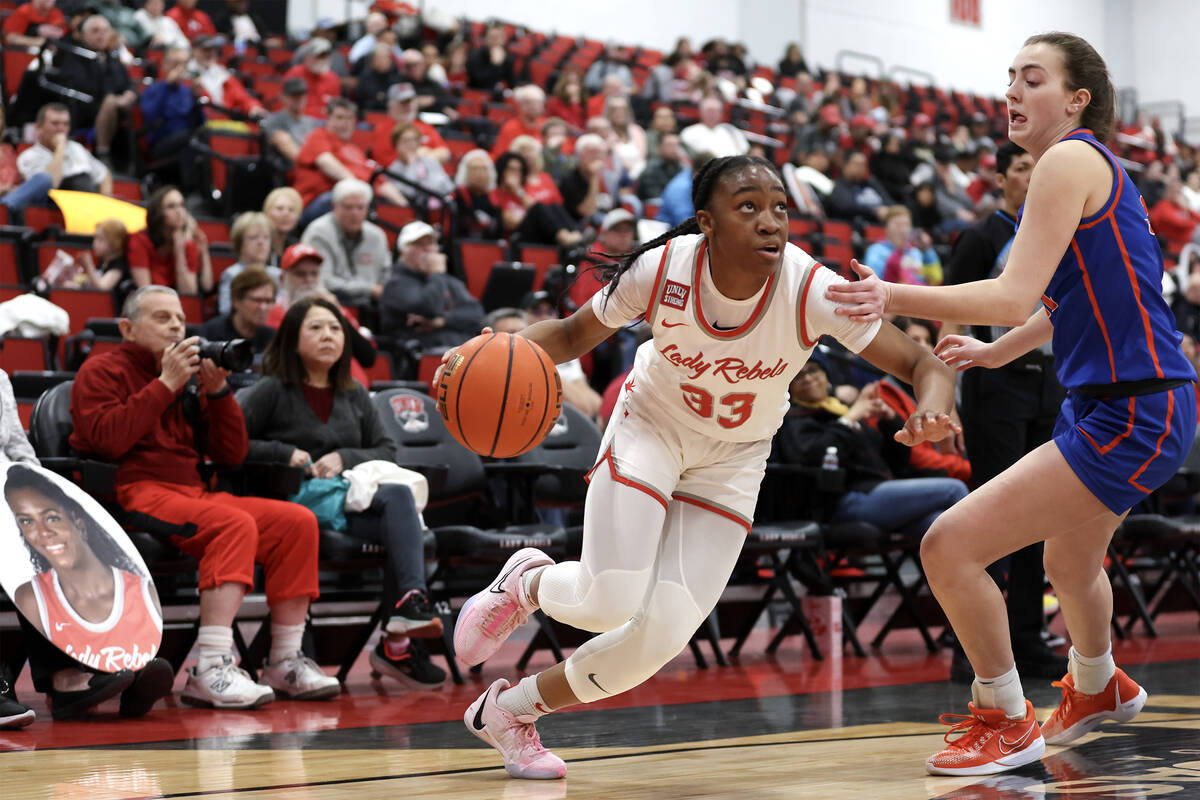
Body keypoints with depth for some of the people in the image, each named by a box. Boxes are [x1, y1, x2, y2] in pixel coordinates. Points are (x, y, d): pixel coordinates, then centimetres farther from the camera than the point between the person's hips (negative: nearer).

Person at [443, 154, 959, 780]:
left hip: (733, 458, 1)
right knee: (610, 604, -20)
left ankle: (510, 710, 15)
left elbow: (923, 364, -24)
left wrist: (932, 410, -48)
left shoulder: (811, 290, -28)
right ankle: (527, 581, 18)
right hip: (651, 425, -1)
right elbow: (572, 334, -8)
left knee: (662, 635, -9)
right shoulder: (662, 269, -25)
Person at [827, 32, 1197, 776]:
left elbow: (1015, 297, -26)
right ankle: (1099, 687, 62)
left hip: (1130, 418, -11)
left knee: (951, 546, -14)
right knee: (1070, 562, 34)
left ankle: (1004, 721, 5)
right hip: (1105, 402, 11)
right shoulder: (1087, 166, 13)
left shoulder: (1071, 160, -17)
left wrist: (894, 298, -31)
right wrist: (997, 350, 31)